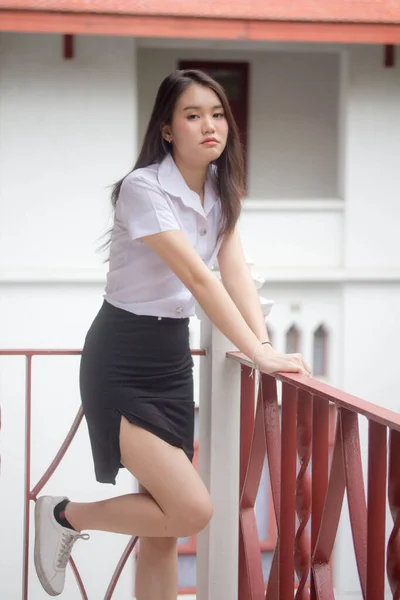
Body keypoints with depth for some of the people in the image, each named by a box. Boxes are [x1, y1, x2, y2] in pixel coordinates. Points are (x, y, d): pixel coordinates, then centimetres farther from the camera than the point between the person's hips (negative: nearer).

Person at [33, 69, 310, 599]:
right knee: (191, 510, -16)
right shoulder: (143, 189, -20)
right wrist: (258, 353, -28)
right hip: (123, 363, -8)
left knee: (165, 524, 8)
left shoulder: (220, 190, 5)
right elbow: (198, 278, -25)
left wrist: (266, 343, -18)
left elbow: (236, 272, -4)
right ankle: (65, 517, 6)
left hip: (173, 356, 8)